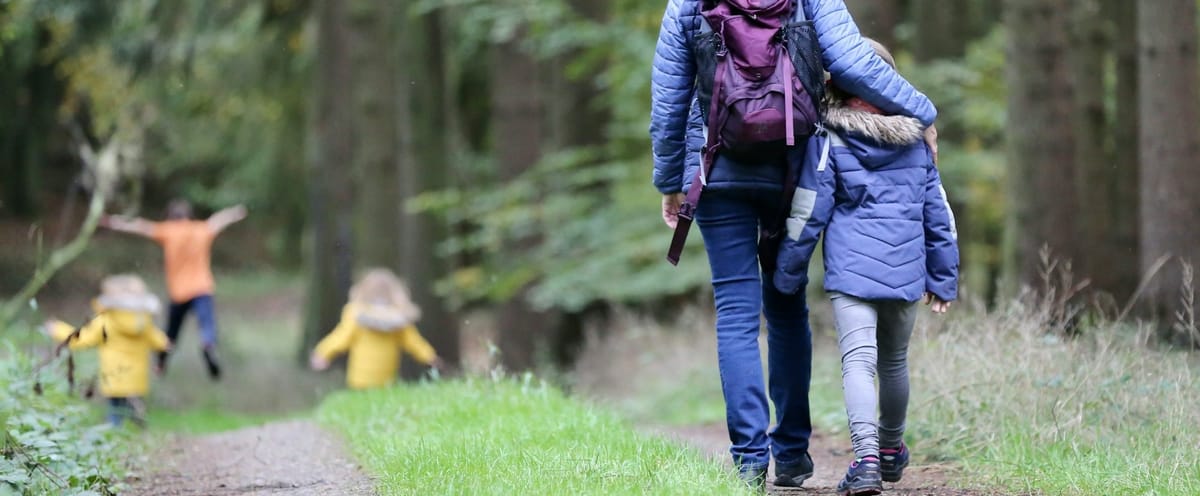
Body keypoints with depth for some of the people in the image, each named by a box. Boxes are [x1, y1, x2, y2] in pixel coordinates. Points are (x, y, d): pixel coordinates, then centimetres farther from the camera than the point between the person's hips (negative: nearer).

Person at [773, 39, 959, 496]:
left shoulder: (829, 138, -3)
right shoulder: (915, 138, 10)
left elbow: (808, 213, -3)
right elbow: (938, 213, 14)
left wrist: (788, 274, 6)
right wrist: (943, 278, 21)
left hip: (851, 269, -4)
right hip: (906, 270, 4)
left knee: (858, 360, -12)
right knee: (894, 361, 21)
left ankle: (867, 458, -30)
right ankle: (891, 450, 38)